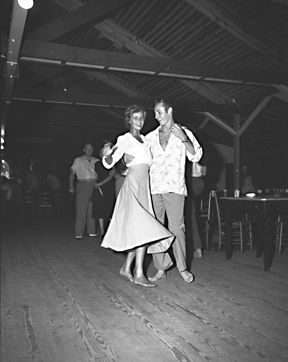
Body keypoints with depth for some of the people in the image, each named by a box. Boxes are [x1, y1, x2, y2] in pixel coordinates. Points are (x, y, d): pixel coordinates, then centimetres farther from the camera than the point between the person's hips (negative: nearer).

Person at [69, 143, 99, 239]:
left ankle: (91, 231, 10)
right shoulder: (78, 160, 9)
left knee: (92, 209, 1)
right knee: (81, 209, -6)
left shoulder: (97, 161, 16)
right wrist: (71, 186, -5)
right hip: (82, 185, -2)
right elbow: (72, 173, 5)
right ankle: (79, 233, -3)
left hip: (94, 186, 3)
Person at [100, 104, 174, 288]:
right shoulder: (124, 139, -2)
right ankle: (139, 274, -12)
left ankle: (127, 267, 16)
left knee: (137, 230, 6)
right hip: (133, 183, -7)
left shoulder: (145, 139, 19)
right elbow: (110, 163, -11)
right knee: (143, 228, -15)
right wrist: (107, 155, -35)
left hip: (145, 186, 7)